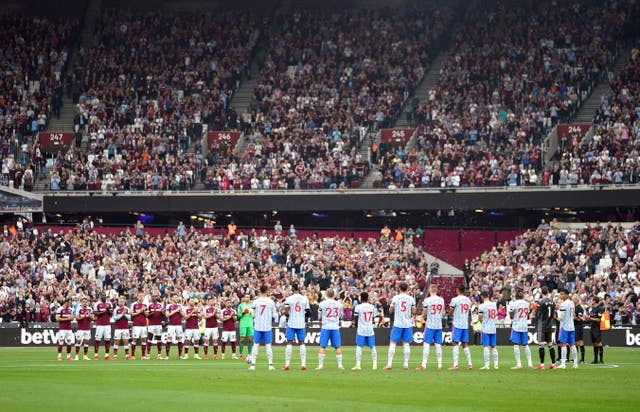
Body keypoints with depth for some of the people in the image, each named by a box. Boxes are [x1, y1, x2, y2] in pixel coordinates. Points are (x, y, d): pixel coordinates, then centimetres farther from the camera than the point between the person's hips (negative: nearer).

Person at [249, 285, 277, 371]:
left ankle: (253, 364, 1)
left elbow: (253, 315, 3)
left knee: (256, 345, 4)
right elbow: (274, 315, 1)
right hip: (267, 327, 0)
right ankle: (270, 365, 1)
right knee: (268, 345, 4)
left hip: (257, 327, 0)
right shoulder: (271, 302, -4)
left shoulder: (256, 302, -4)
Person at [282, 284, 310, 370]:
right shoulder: (305, 299, 0)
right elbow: (309, 313, 2)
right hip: (301, 324, 2)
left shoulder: (289, 299, -7)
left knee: (289, 343, 2)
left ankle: (287, 365, -1)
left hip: (291, 324, -2)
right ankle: (303, 364, 3)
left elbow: (286, 313, -11)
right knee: (302, 343, 8)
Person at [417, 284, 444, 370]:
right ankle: (440, 365, 8)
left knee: (426, 344, -2)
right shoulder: (441, 300, 3)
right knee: (438, 345, 8)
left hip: (430, 325, -4)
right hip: (439, 325, 4)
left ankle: (424, 365, -5)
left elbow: (424, 314, -6)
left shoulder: (427, 300, -11)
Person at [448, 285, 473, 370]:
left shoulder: (455, 300, -9)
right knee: (465, 344, 12)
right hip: (465, 325, 5)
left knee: (456, 344, -5)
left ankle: (455, 365, -12)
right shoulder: (468, 300, 9)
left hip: (457, 325, -5)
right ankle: (470, 364, 9)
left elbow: (450, 312, -3)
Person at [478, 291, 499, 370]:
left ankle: (486, 365, -9)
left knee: (485, 346, -5)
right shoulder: (494, 304, 7)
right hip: (493, 328, 5)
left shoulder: (482, 306, -11)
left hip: (485, 328, -5)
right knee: (493, 346, 12)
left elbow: (480, 318, -10)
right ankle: (495, 364, 13)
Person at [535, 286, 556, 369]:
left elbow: (537, 315, -9)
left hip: (541, 325, -6)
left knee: (541, 344, -6)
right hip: (550, 326, 6)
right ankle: (553, 364, 12)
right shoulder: (552, 301, 5)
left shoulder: (540, 302, -12)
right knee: (550, 344, 11)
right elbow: (553, 315, 12)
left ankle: (542, 364, -11)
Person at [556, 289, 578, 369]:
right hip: (571, 326, 8)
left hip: (564, 326, -8)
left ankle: (563, 363, -15)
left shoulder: (563, 304, -14)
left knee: (563, 344, -8)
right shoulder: (572, 303, 11)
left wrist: (558, 310, 2)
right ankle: (575, 363, 14)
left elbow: (561, 317, -16)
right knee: (572, 344, 12)